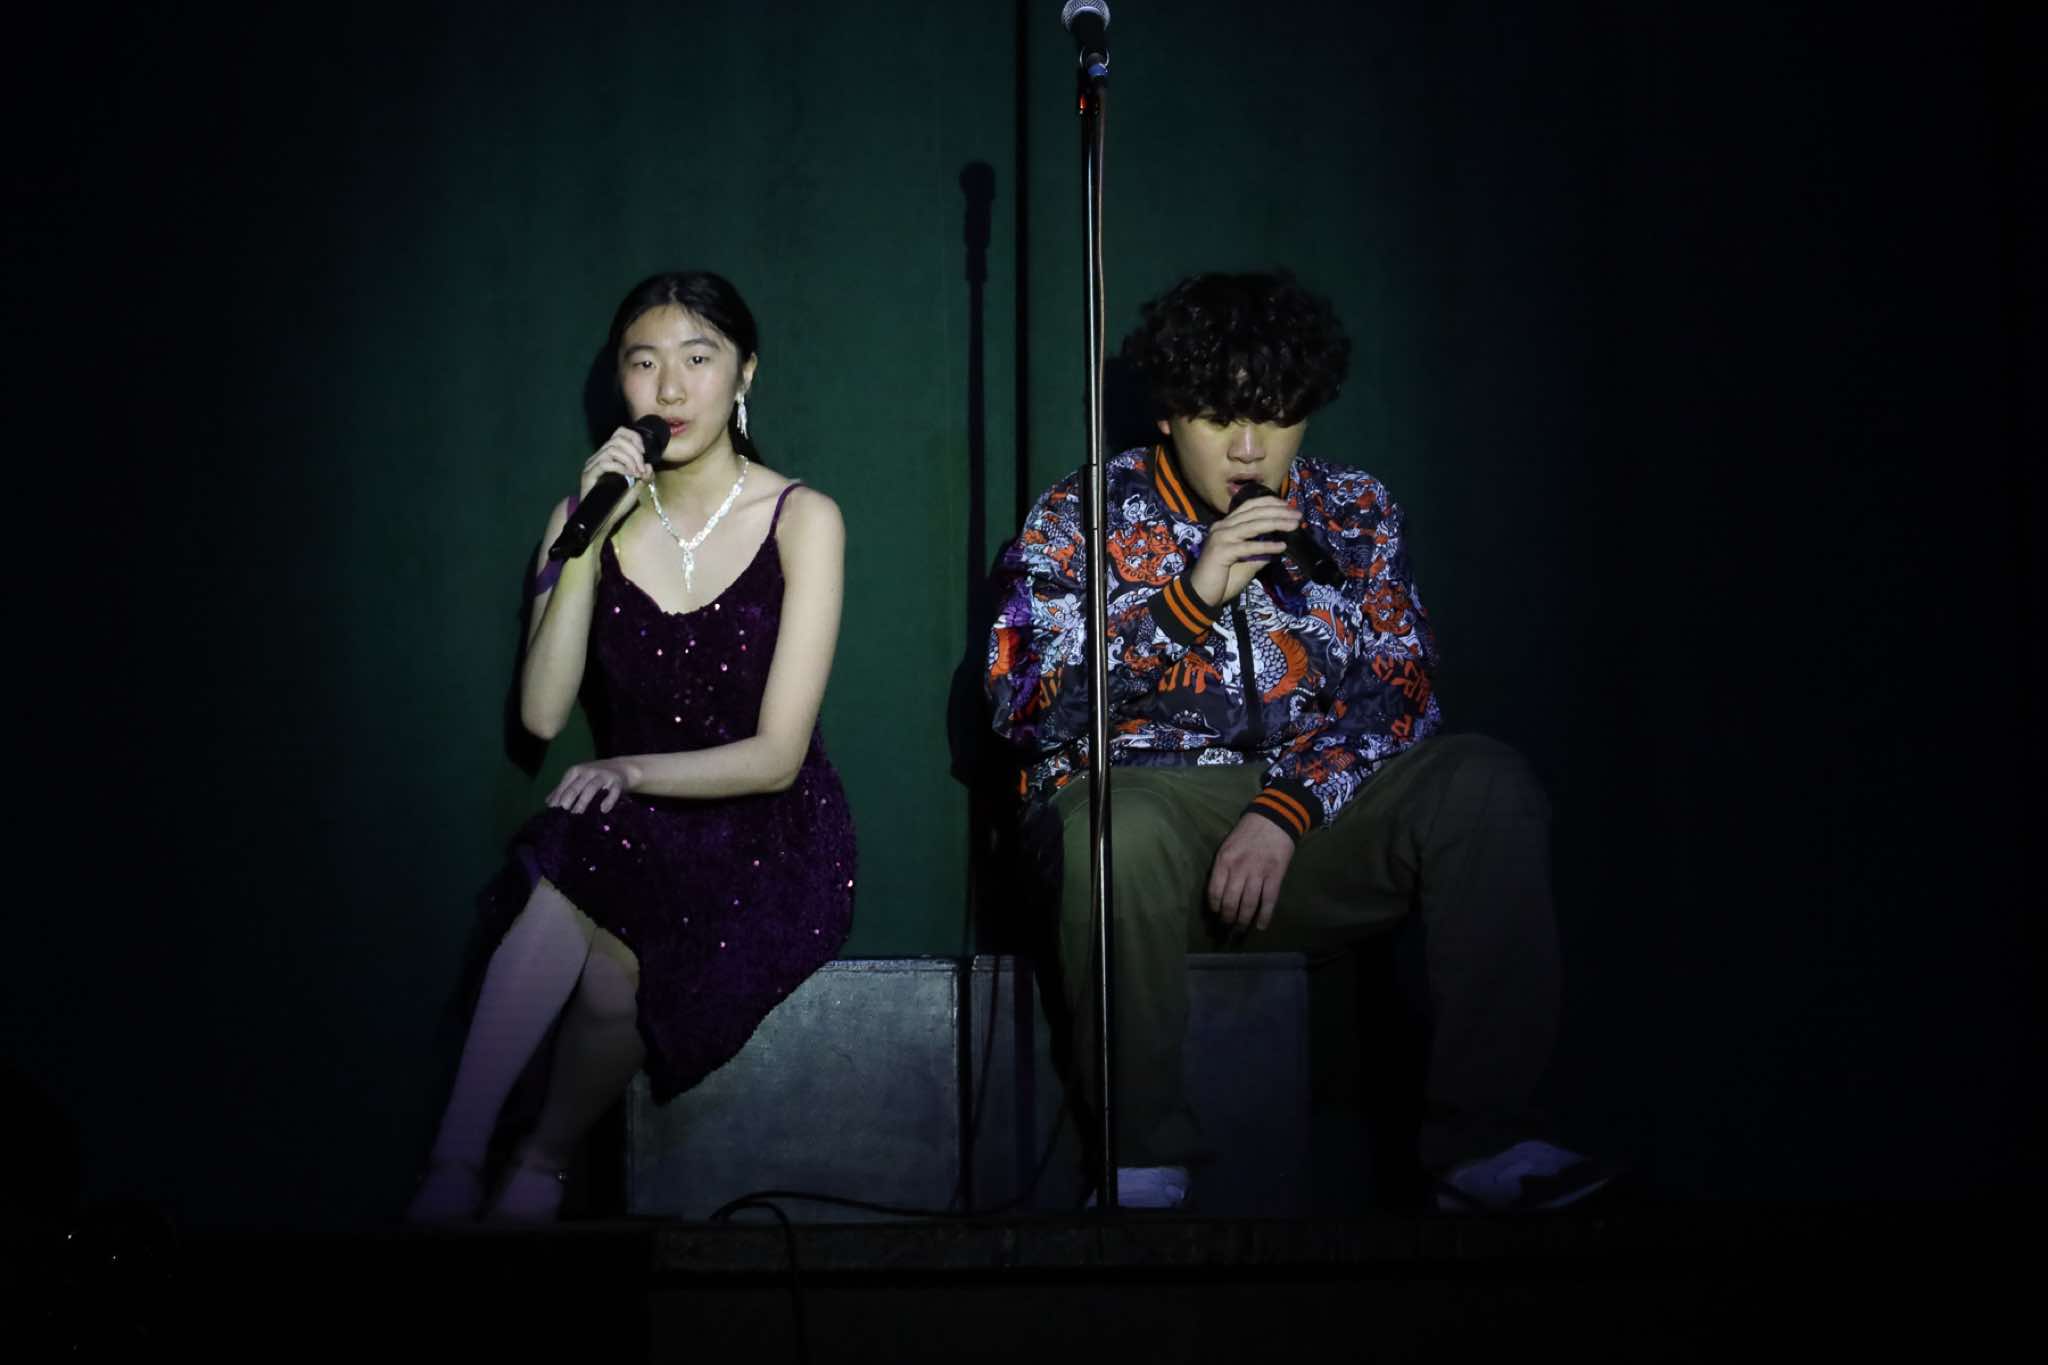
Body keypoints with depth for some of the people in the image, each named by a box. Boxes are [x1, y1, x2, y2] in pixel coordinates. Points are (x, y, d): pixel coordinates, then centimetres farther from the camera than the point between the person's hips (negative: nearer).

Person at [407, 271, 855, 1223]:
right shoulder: (589, 519, 6)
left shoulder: (802, 521, -4)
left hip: (767, 850, -2)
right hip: (628, 837, 3)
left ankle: (539, 1165, -5)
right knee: (558, 874, -34)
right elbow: (542, 714, -9)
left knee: (610, 982, -32)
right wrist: (588, 539, -16)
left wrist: (636, 769, -27)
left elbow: (778, 753, -11)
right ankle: (453, 1165, -30)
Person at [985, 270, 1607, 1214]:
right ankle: (1143, 1161, -20)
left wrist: (1285, 812, -17)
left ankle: (1479, 1141, -22)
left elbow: (1396, 697, 1)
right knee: (1117, 828, -38)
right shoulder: (1077, 521, 4)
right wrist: (1192, 598, -18)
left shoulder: (1354, 515, 11)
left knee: (1485, 781, -24)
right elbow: (1024, 710, -9)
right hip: (1142, 803, -2)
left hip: (1315, 813, 3)